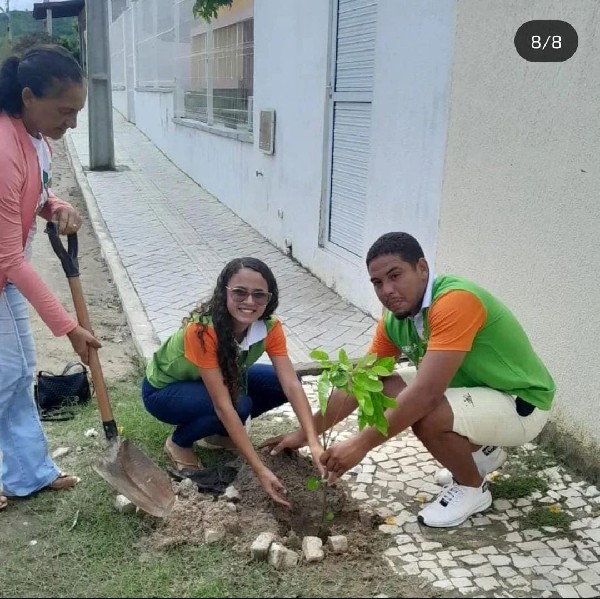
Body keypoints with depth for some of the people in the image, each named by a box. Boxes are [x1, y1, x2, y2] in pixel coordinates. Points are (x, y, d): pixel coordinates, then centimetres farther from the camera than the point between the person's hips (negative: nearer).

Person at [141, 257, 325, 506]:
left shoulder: (269, 326, -20)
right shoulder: (202, 330, -38)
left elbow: (291, 384, -24)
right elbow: (223, 405, -39)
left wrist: (314, 443, -37)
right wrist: (261, 470, -41)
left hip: (219, 381, 6)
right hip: (164, 390, -6)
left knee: (279, 384, -14)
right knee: (239, 405, -31)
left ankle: (218, 429, 7)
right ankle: (179, 442, -3)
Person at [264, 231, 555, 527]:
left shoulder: (455, 301, -31)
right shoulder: (394, 320, -5)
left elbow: (426, 393, -37)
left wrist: (360, 444, -32)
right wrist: (305, 433, 1)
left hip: (522, 404, -8)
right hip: (475, 392, 8)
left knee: (428, 417, -32)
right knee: (384, 390, 1)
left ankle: (473, 489, 1)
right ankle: (480, 451, 16)